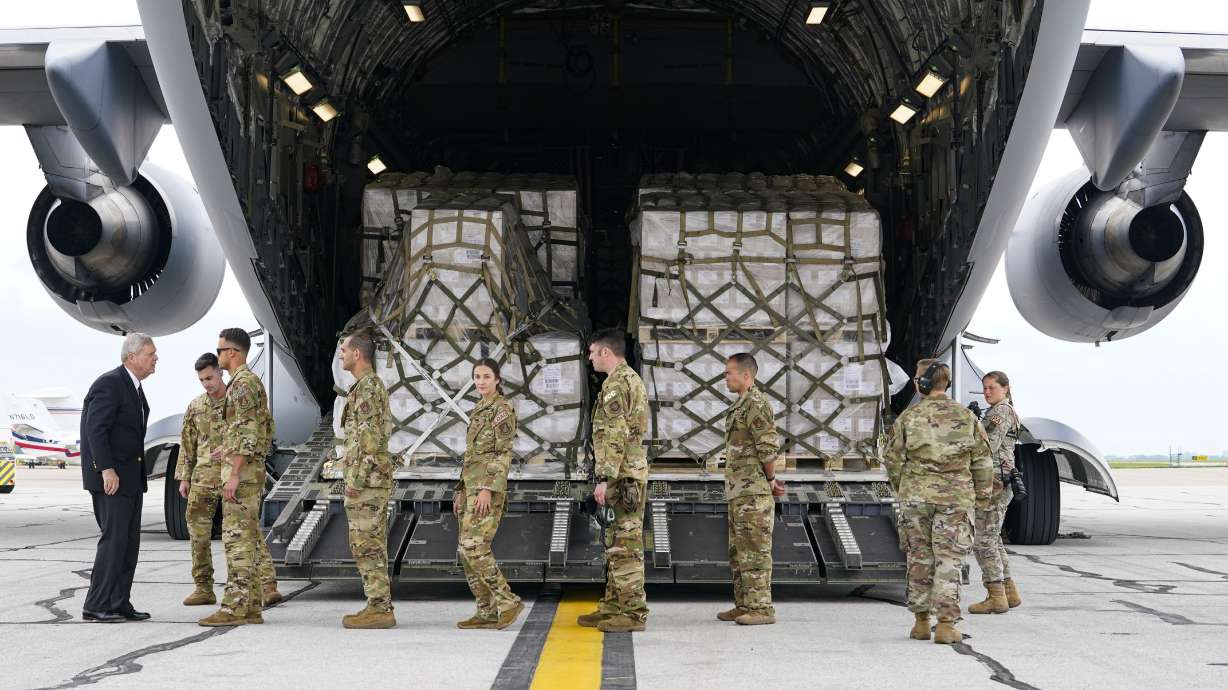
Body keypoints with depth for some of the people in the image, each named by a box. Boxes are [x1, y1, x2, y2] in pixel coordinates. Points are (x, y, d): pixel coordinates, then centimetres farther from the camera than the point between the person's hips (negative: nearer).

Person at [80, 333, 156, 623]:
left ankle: (119, 604, 13)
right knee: (114, 539, -10)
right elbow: (96, 428, -20)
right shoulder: (109, 384, -14)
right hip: (110, 476, -10)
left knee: (129, 542, 9)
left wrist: (137, 473, 16)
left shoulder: (134, 387, 15)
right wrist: (107, 469, -25)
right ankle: (96, 605, -4)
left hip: (130, 477, 10)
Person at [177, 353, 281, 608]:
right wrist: (184, 477, 10)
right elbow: (187, 444, 15)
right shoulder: (195, 406, 11)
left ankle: (268, 584, -13)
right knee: (198, 534, 5)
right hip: (203, 477, 4)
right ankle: (204, 589, 16)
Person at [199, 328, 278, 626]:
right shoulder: (254, 382, 18)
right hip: (253, 470, 10)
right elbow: (266, 430, 23)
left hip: (241, 471, -10)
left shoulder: (242, 384, -14)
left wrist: (234, 473, -24)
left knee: (237, 536, -10)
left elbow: (249, 432, -22)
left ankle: (234, 607, -10)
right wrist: (231, 448, 24)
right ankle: (251, 606, 11)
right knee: (247, 537, 9)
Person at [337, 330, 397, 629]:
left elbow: (369, 437, -20)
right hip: (374, 478, 10)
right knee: (372, 544, 11)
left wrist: (356, 479, -20)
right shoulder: (373, 385, 20)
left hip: (366, 477, -10)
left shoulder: (367, 386, -13)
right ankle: (379, 606, 13)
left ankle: (379, 609, -8)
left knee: (366, 543, -9)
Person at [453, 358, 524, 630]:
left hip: (488, 486, -9)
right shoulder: (479, 411, 19)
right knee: (467, 550, 5)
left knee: (474, 547, -16)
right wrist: (461, 491, 18)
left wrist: (488, 489, -22)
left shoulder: (502, 409, -8)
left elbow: (504, 454, -15)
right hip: (472, 484, 9)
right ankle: (487, 612, 9)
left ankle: (508, 601, -9)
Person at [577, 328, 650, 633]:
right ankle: (613, 607, 19)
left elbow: (615, 437, -21)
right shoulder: (633, 379, 19)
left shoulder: (616, 383, -14)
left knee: (626, 543, -7)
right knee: (617, 544, 14)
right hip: (631, 472, 11)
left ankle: (632, 612, -4)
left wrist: (604, 479, -22)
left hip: (621, 475, -11)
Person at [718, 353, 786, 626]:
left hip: (754, 491, -10)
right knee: (738, 551, 13)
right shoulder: (740, 405, 18)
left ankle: (762, 608, -6)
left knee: (756, 550, -8)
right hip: (739, 491, 10)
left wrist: (770, 480, -7)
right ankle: (744, 605, 19)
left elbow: (768, 447, -19)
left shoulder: (756, 404, -14)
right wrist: (771, 479, 15)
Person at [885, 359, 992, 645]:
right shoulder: (966, 416, 2)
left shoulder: (909, 417, -2)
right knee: (948, 561, 1)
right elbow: (982, 460, 5)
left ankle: (921, 622, 15)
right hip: (955, 498, 0)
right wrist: (982, 496, 16)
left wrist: (901, 490, 17)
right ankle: (945, 625, -5)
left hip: (915, 495, 0)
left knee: (919, 559, 10)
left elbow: (893, 459, 1)